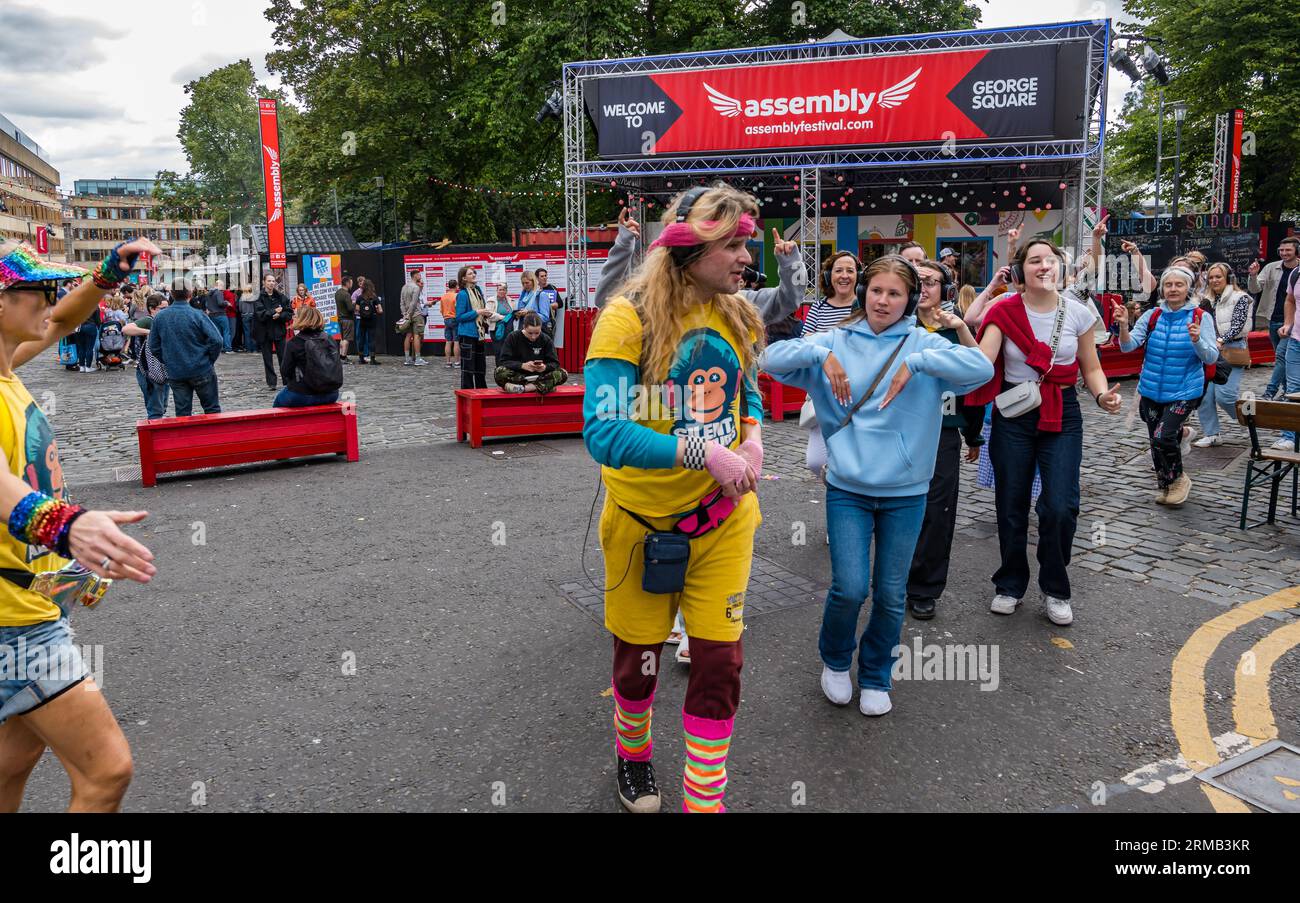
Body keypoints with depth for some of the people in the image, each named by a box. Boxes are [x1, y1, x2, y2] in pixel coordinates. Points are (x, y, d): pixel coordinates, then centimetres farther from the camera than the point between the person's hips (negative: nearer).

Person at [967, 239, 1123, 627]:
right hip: (1013, 416, 0)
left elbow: (1091, 368, 8)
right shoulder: (1004, 312, -6)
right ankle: (1010, 585, 28)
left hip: (1062, 417, 1)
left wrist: (1103, 396, -10)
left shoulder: (1079, 314, -1)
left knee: (1060, 507, -9)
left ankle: (1055, 589, 15)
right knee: (1011, 506, 7)